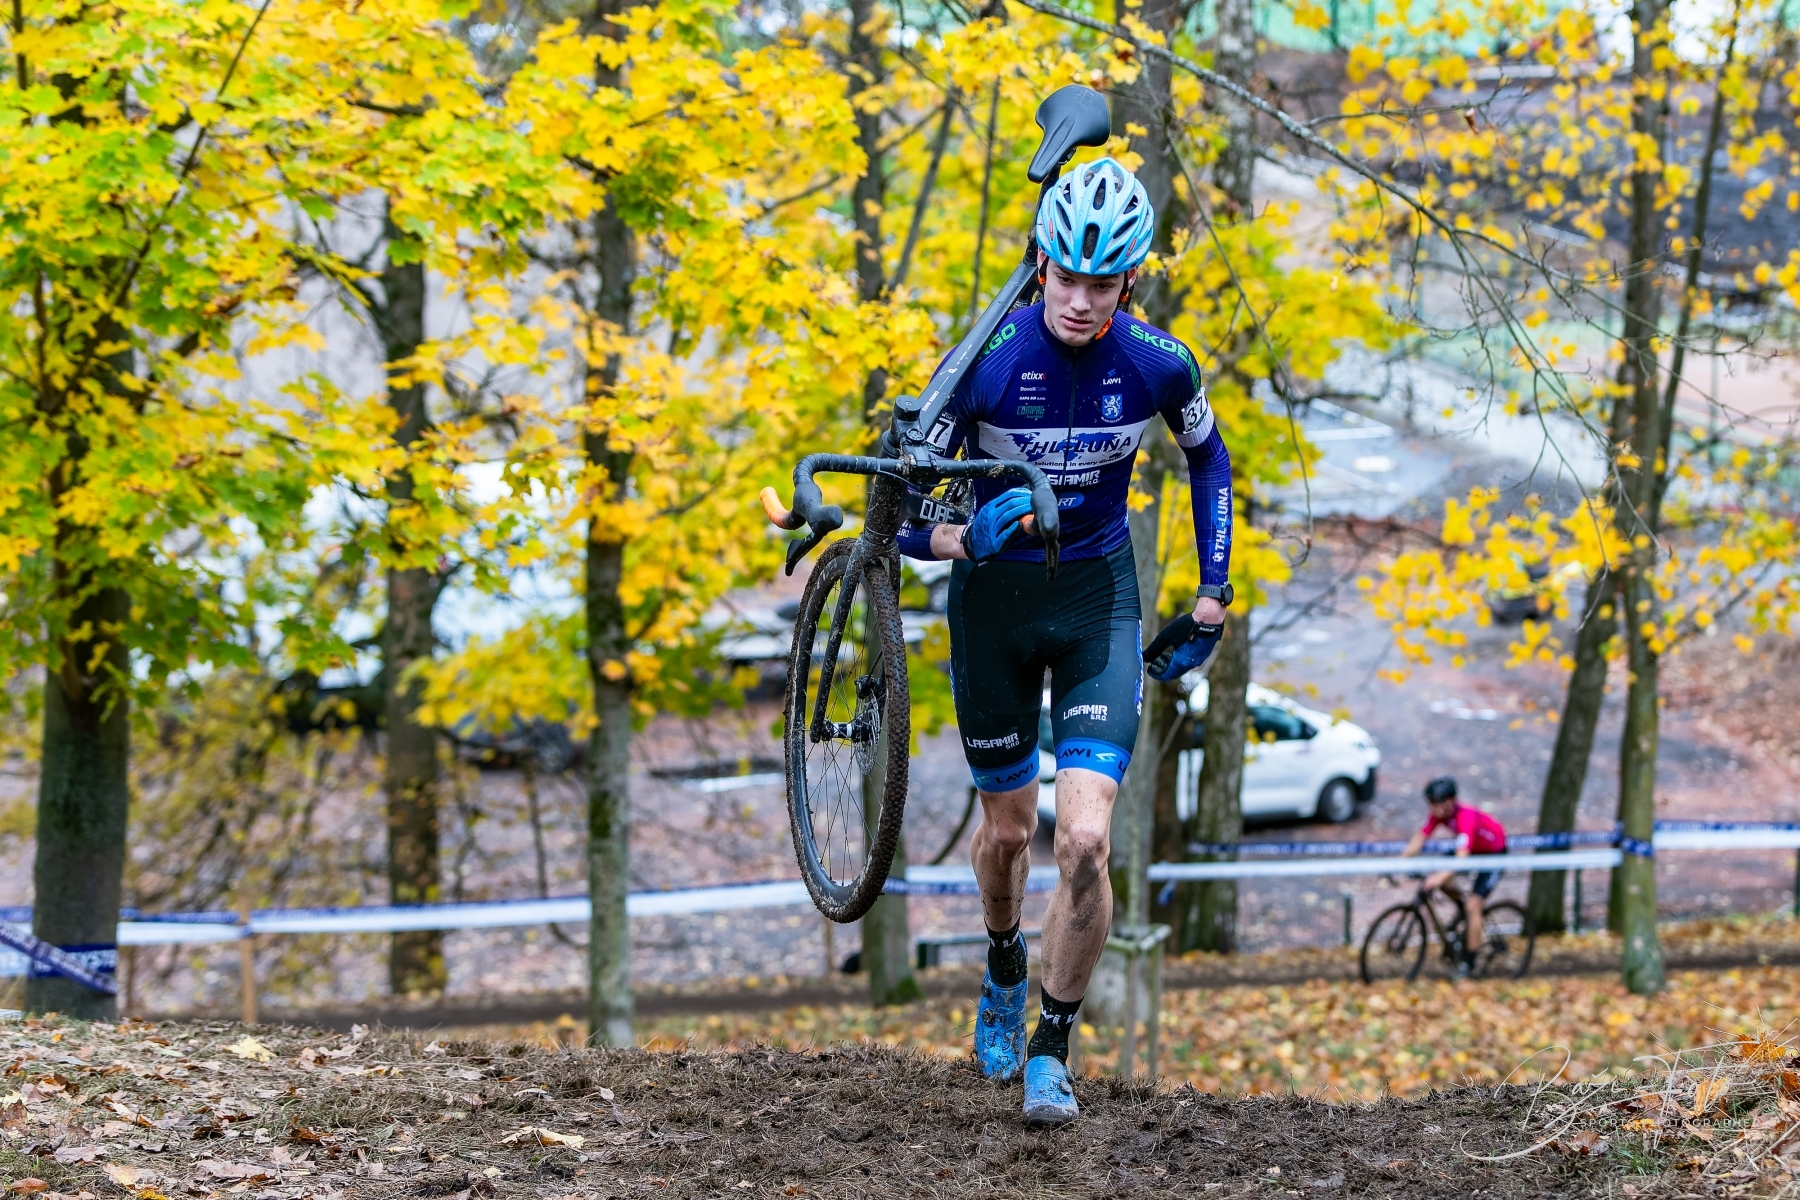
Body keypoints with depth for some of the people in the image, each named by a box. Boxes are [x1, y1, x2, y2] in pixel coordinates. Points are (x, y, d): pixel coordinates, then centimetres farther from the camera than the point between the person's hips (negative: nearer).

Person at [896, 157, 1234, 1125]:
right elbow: (901, 516, -13)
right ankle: (1004, 966, 47)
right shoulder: (987, 362, -20)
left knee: (1085, 843, -14)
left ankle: (1051, 1047, 3)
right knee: (1008, 828, 14)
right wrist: (961, 540, -34)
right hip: (994, 597, 0)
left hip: (1099, 598, 0)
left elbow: (1207, 460, 9)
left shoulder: (1158, 365, -15)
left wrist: (1212, 593, 7)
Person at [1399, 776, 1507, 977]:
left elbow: (1462, 858, -47)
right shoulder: (1438, 814, -16)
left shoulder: (1465, 818, -37)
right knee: (1435, 876, -9)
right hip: (1473, 850, 8)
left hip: (1495, 853, -8)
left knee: (1473, 906, -15)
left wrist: (1440, 877, -60)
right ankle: (1464, 904, 18)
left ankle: (1468, 963, -7)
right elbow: (1418, 840, -16)